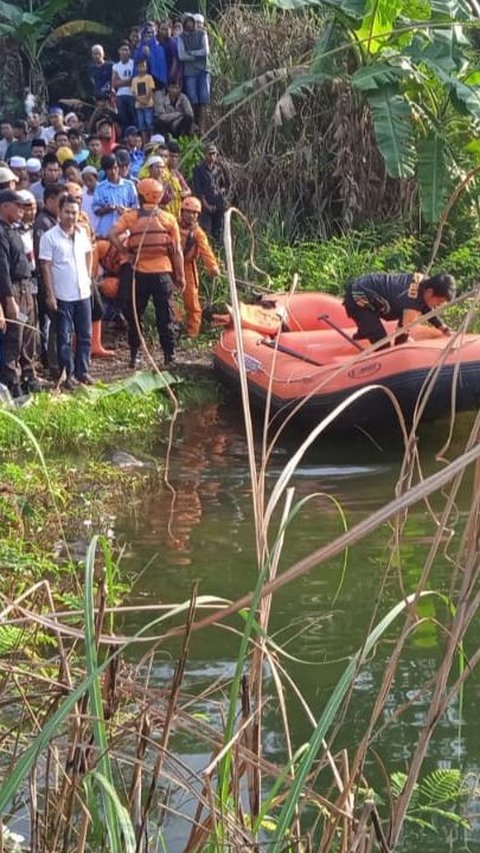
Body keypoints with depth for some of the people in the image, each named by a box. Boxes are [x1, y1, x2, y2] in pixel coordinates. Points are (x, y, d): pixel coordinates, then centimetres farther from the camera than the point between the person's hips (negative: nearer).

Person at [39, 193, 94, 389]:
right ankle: (68, 374, 9)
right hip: (62, 296, -5)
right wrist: (50, 294, -13)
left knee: (85, 336, 11)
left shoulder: (81, 234, 5)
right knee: (65, 338, 2)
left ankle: (82, 371, 21)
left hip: (83, 293, 5)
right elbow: (46, 267, -10)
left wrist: (88, 276, 12)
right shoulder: (49, 237, -11)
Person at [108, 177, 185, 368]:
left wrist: (126, 251, -4)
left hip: (140, 273, 0)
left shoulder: (130, 216, -2)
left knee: (134, 316, 12)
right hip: (163, 273, 0)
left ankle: (134, 356, 13)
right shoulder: (168, 219, 0)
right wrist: (180, 275, 7)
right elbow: (177, 251, 0)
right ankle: (169, 357, 5)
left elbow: (112, 235, -16)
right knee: (165, 318, 6)